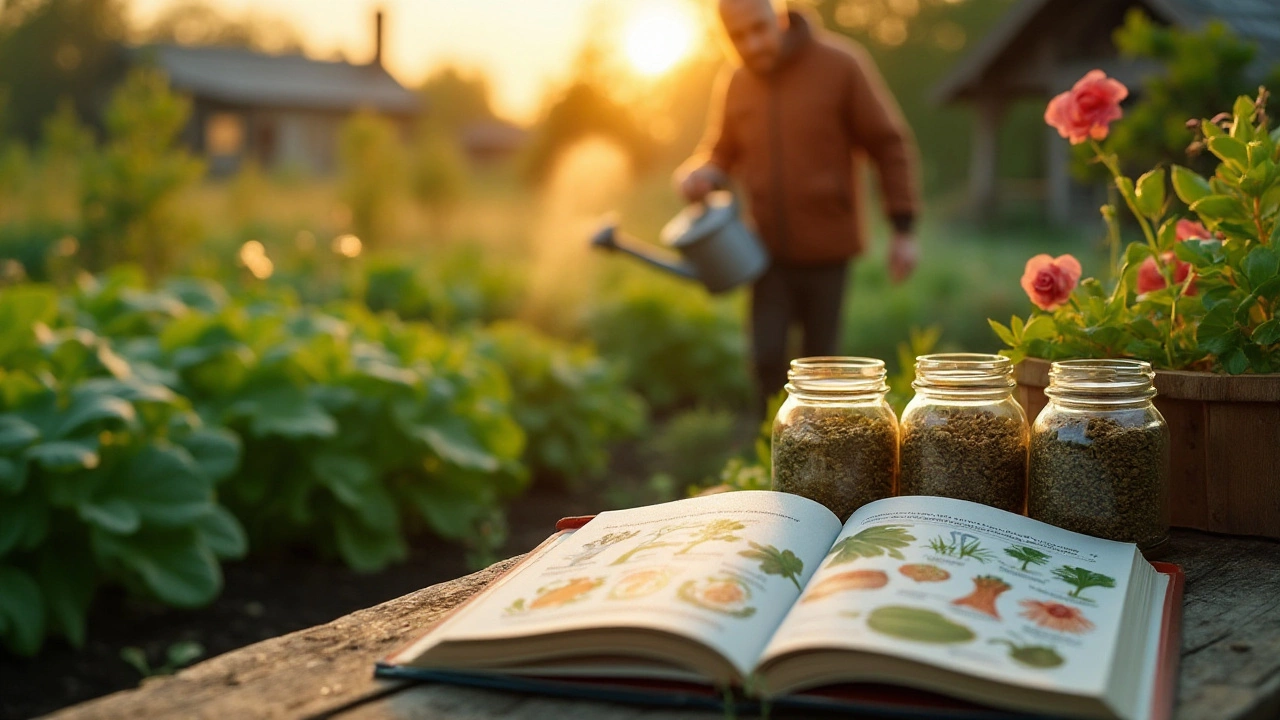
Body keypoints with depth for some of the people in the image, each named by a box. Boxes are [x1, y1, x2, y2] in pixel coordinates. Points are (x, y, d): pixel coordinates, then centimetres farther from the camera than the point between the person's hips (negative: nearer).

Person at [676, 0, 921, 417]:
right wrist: (701, 175, -10)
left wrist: (903, 228, -9)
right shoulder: (734, 85, 0)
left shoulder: (841, 66, -10)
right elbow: (722, 154, 14)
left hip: (828, 245, -2)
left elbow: (890, 144, -6)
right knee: (767, 358, -4)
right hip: (768, 248, 2)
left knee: (820, 364, 8)